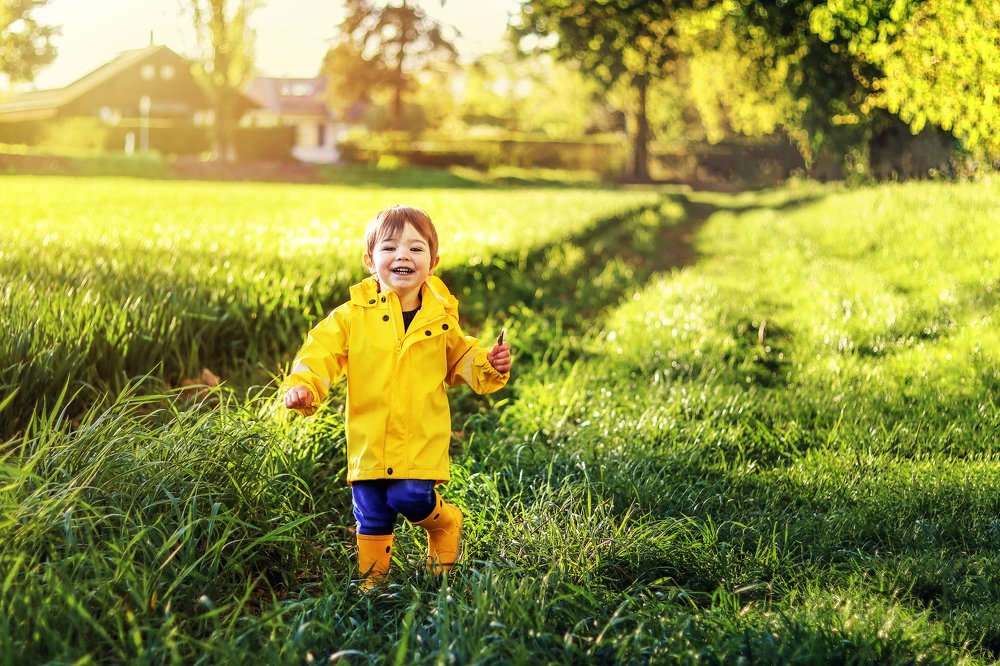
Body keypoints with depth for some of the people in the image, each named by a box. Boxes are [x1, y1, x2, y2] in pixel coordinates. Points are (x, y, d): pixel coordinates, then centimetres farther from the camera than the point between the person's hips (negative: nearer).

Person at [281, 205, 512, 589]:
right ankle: (372, 577, 27)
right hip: (369, 439, 1)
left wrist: (489, 366, -2)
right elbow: (322, 351, -7)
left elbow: (460, 361, 18)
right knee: (372, 513, 6)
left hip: (423, 441, 0)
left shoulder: (440, 317, 4)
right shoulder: (354, 315, -3)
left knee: (410, 497, -16)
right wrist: (302, 385, -26)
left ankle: (445, 522, 18)